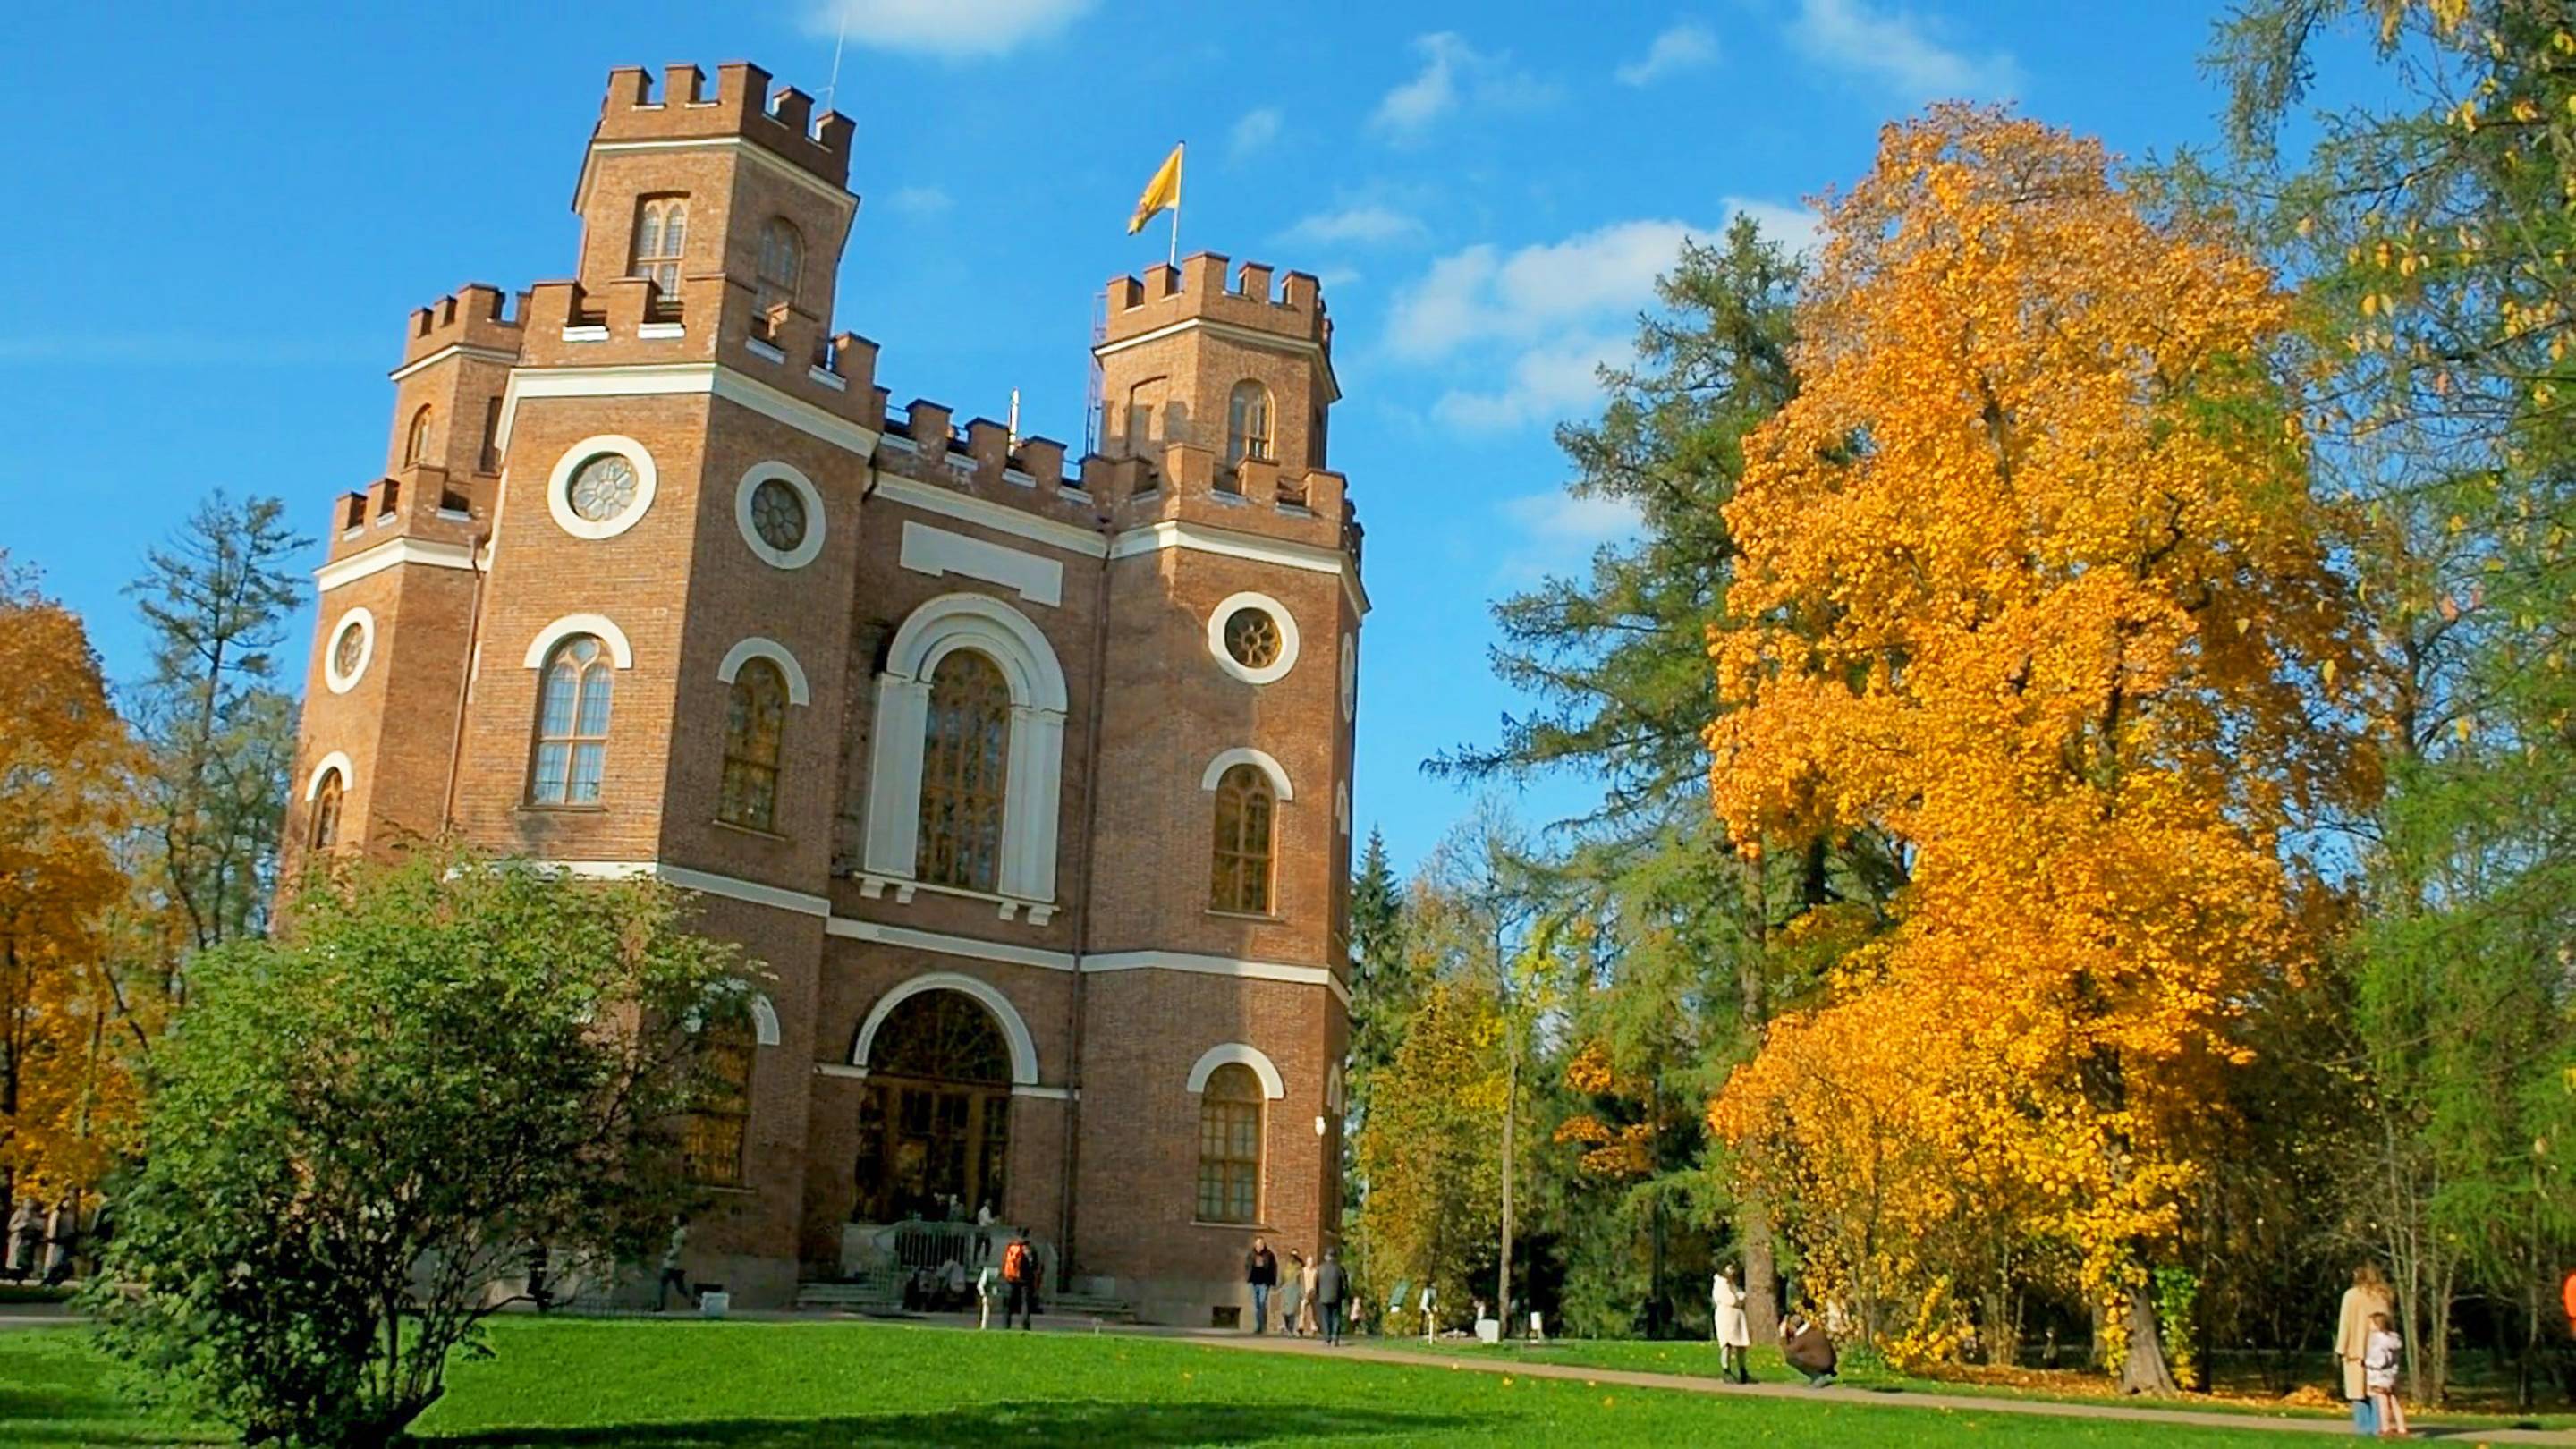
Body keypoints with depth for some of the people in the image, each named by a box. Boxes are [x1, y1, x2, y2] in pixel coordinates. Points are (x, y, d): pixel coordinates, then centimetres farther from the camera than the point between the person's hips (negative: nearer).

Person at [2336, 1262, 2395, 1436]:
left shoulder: (2352, 1295, -6)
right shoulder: (2382, 1296, 6)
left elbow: (2345, 1324, -8)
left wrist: (2340, 1349, -4)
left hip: (2356, 1349, -4)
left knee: (2359, 1388, 2)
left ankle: (2362, 1426, -2)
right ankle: (2376, 1426, 4)